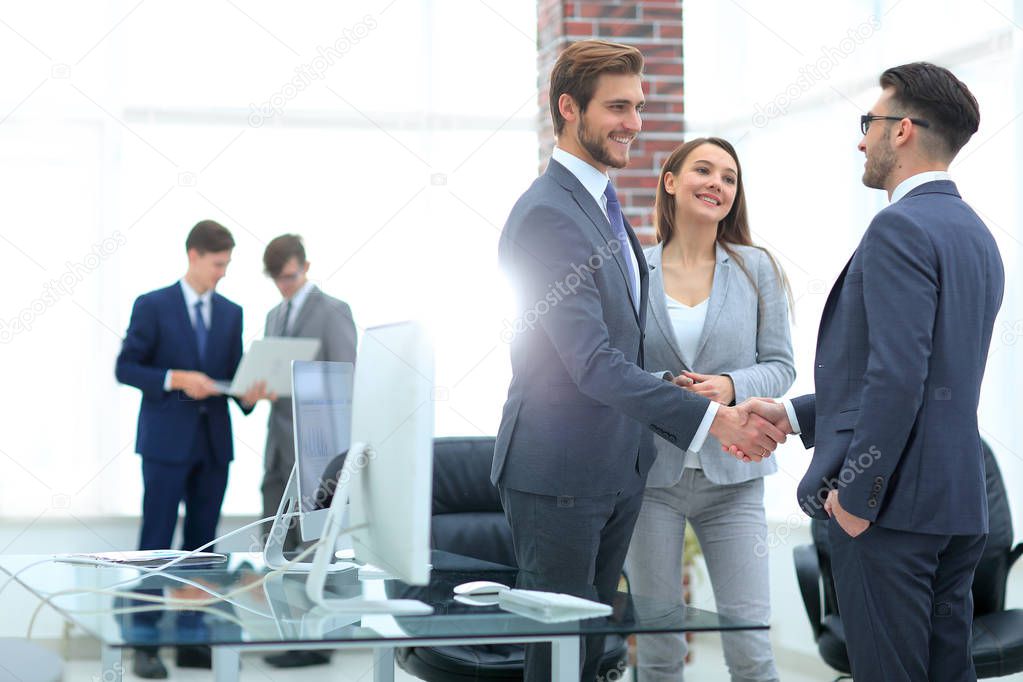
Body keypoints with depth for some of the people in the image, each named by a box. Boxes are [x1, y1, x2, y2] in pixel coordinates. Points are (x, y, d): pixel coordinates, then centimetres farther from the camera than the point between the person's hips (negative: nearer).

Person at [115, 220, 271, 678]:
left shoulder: (231, 313, 11)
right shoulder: (153, 306, -3)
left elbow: (235, 374, 12)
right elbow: (125, 368, -6)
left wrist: (249, 394, -10)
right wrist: (177, 379, -18)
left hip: (214, 443, 5)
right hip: (167, 442, -5)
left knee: (201, 544, 8)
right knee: (156, 544, -3)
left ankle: (193, 641, 14)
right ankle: (145, 645, 1)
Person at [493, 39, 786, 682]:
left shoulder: (604, 205, 14)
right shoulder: (546, 214, -19)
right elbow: (593, 363, -25)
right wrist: (709, 417, -27)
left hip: (618, 470, 9)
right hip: (559, 473, -9)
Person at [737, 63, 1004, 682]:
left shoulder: (901, 228, -14)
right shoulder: (974, 232, 17)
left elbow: (898, 376, -23)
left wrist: (856, 493, -16)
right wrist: (794, 414, 18)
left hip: (893, 502, -10)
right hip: (958, 502, 10)